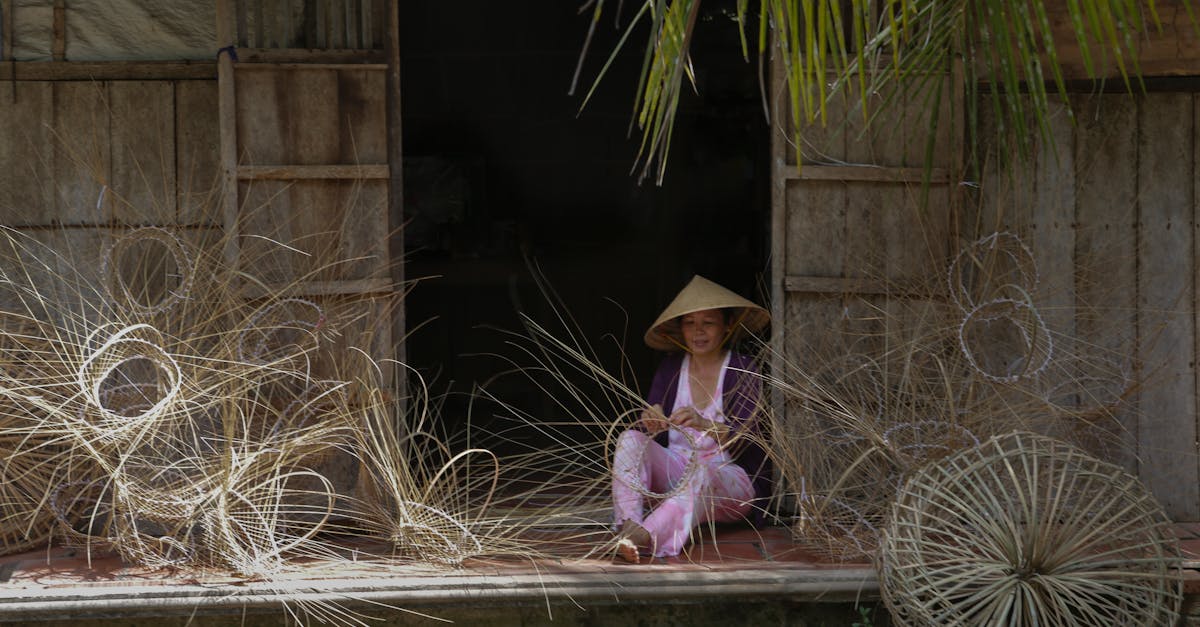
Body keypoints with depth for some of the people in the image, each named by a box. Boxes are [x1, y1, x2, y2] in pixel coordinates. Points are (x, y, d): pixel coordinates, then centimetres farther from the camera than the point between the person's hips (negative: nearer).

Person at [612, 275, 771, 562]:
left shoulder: (743, 371, -3)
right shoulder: (671, 368, 9)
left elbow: (745, 438, -17)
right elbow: (647, 425, 0)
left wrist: (706, 425, -38)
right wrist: (649, 423, -26)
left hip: (729, 479, -4)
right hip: (674, 471, 4)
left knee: (701, 474, -39)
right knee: (630, 439, -23)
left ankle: (645, 538, -63)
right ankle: (629, 526, -46)